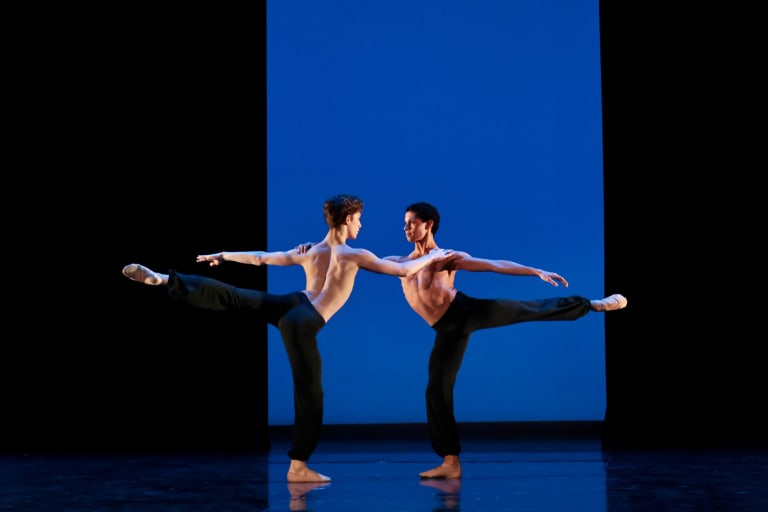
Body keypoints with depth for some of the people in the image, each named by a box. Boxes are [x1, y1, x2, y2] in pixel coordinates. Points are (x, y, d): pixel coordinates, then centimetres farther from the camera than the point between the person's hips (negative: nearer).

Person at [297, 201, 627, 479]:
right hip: (448, 330, 3)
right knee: (437, 390, -2)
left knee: (528, 310, -14)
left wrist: (538, 272, -11)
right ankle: (451, 462, 5)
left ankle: (595, 304, -1)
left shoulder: (449, 257, 2)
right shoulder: (400, 263, 14)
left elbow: (496, 265, -3)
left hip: (466, 311, -3)